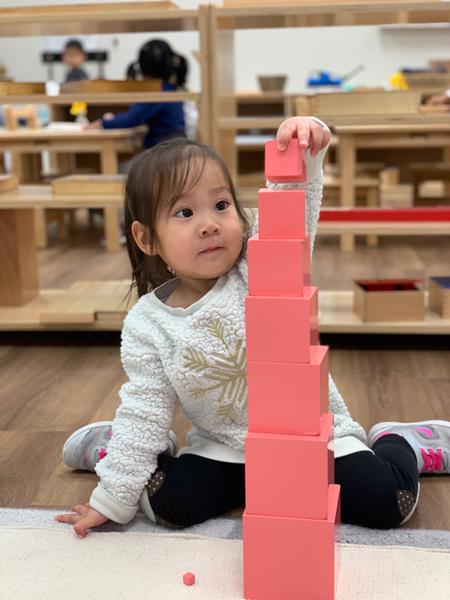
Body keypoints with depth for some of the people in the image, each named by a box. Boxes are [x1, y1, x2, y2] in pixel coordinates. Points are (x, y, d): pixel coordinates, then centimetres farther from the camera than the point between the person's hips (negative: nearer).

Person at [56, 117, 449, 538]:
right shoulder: (146, 326, -10)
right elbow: (145, 412, -5)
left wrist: (303, 155, -52)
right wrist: (113, 499, -4)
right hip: (225, 448, 1)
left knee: (386, 501, -16)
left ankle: (398, 443, 19)